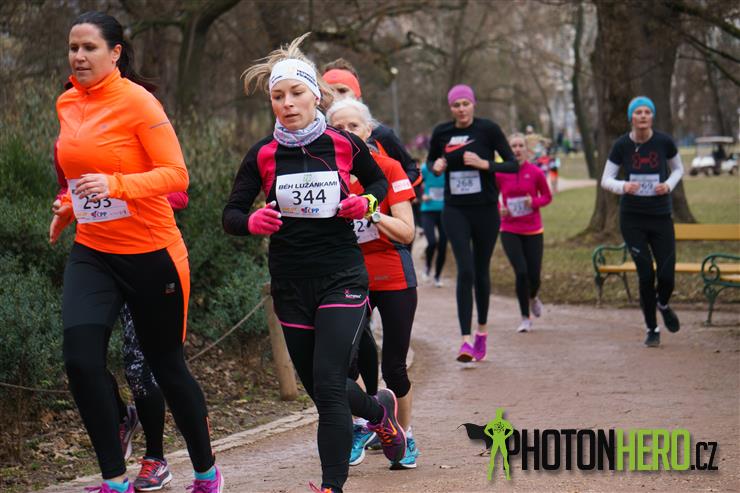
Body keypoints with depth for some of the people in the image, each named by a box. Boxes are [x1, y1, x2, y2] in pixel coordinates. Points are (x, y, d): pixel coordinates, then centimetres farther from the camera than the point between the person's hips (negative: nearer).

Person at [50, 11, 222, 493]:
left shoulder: (138, 102, -14)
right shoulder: (68, 105, 6)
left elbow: (176, 175, -18)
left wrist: (115, 185, -30)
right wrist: (69, 208, 15)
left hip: (150, 253, -5)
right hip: (92, 252, 5)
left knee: (166, 364, 8)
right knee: (81, 358, -13)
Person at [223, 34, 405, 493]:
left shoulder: (345, 144, -4)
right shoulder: (263, 155, -2)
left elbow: (379, 180, 15)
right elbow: (230, 215, 1)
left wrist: (367, 202, -7)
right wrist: (252, 222, -22)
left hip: (342, 277, -3)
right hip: (290, 284, 3)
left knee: (328, 386, -15)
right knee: (320, 389, 15)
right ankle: (380, 409, 46)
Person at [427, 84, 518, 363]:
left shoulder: (488, 129, -7)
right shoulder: (442, 133, 1)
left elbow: (513, 165, -7)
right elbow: (430, 160, 18)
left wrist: (485, 164, -22)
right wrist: (437, 167, -5)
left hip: (485, 210, -1)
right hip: (455, 211, 1)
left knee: (481, 272, 10)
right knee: (465, 271, -12)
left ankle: (482, 330, 31)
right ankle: (466, 339, -16)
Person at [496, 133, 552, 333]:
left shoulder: (535, 172, -5)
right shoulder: (499, 173, -4)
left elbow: (547, 196, 7)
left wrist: (534, 202, -13)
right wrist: (499, 209, -12)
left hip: (533, 230, 1)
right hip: (510, 230, -1)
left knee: (534, 275, 1)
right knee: (521, 272, -12)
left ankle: (533, 298, 40)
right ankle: (525, 318, 5)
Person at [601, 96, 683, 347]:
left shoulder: (664, 142, -6)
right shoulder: (622, 145, -6)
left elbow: (678, 169, 11)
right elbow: (606, 180, -1)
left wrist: (669, 185, -9)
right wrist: (623, 186, -22)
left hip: (661, 216, 1)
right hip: (632, 218, -1)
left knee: (667, 275, -4)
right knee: (646, 274, -5)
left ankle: (663, 304, 33)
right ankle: (652, 329, 13)